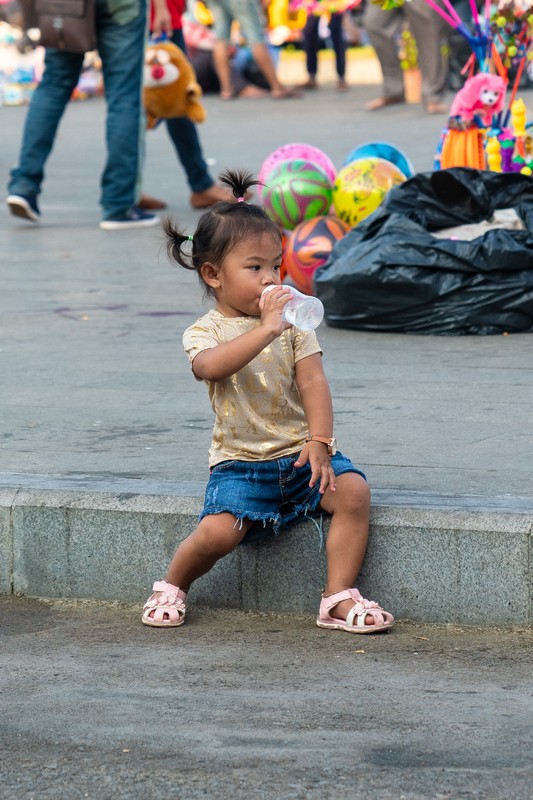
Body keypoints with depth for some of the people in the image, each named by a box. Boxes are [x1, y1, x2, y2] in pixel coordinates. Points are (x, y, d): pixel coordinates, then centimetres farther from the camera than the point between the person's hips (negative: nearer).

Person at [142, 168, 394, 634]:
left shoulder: (292, 323, 7)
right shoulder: (205, 332, -3)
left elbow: (313, 381, -2)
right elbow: (210, 366, -27)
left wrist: (319, 442, -17)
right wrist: (265, 330, -37)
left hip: (300, 452, 3)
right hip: (241, 461, -3)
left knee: (353, 491, -24)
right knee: (219, 531, -24)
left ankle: (339, 598, -16)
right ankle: (172, 588, 8)